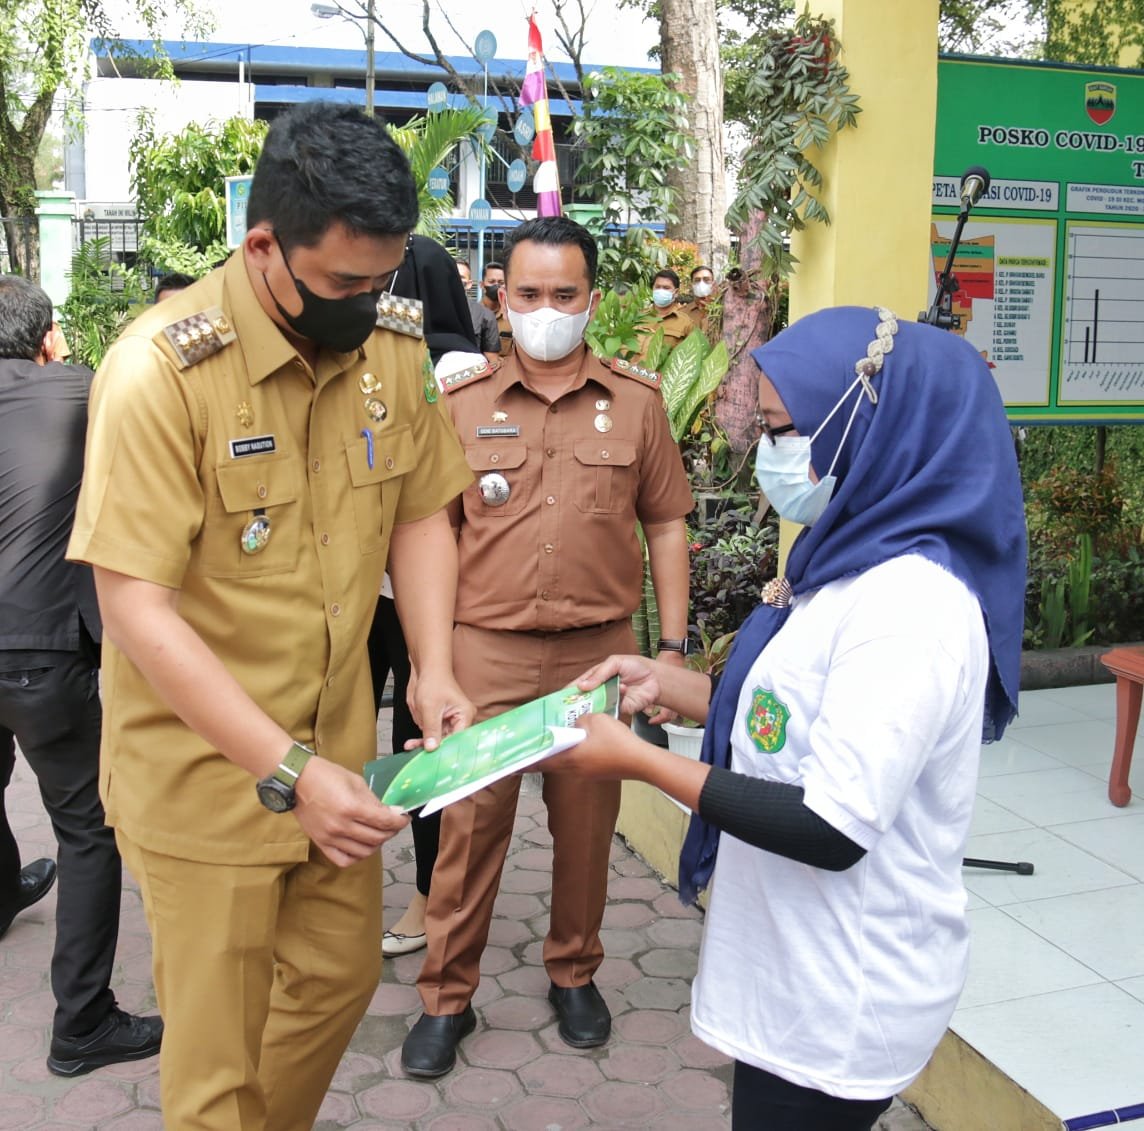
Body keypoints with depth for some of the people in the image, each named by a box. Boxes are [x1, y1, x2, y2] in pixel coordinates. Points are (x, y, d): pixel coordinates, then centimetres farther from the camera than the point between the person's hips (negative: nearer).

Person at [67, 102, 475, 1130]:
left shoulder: (393, 351, -3)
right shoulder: (161, 369, -21)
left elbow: (419, 513, 8)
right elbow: (136, 609, -23)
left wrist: (433, 670, -7)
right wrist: (287, 771, -28)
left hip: (336, 748, 6)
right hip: (205, 769, -5)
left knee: (341, 978, 23)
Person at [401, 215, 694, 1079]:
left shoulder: (636, 401, 4)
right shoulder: (462, 403, 3)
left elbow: (666, 525, 8)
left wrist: (674, 645, 4)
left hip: (598, 650, 1)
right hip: (486, 651, 0)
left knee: (587, 824, 13)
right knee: (469, 824, 5)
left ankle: (575, 974, 34)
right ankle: (447, 997, 22)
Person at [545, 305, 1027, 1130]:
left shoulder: (909, 601, -27)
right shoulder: (855, 561, 4)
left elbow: (834, 829, -29)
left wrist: (639, 761, -23)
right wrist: (664, 684, 1)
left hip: (844, 999, -9)